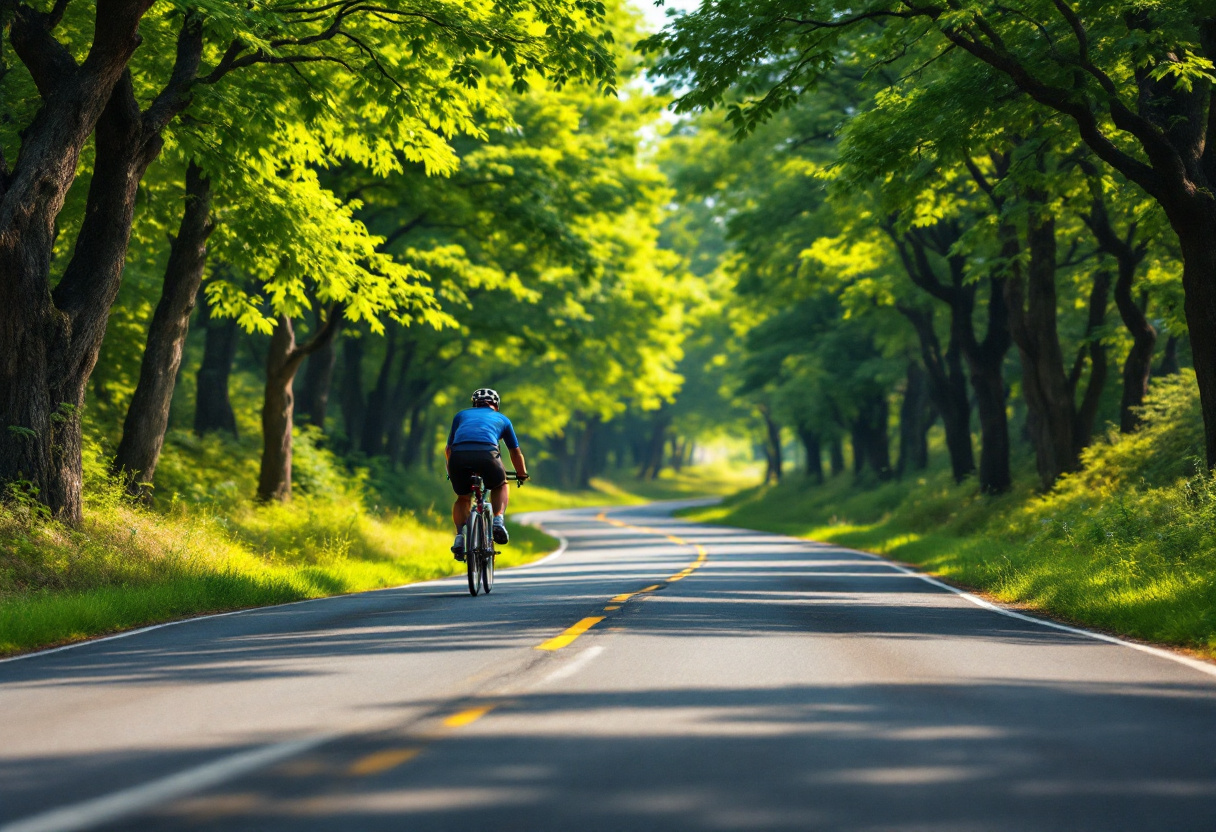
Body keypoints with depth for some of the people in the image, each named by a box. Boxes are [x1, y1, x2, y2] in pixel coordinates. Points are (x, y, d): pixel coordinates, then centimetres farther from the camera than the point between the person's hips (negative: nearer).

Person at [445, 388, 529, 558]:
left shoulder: (462, 415, 35)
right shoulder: (502, 419, 33)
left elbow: (448, 449, 39)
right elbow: (516, 452, 42)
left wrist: (452, 472, 55)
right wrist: (522, 474, 58)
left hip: (458, 455, 1)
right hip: (486, 453, -1)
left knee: (463, 498, 26)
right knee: (501, 486, 29)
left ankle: (460, 534, 4)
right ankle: (498, 520, 4)